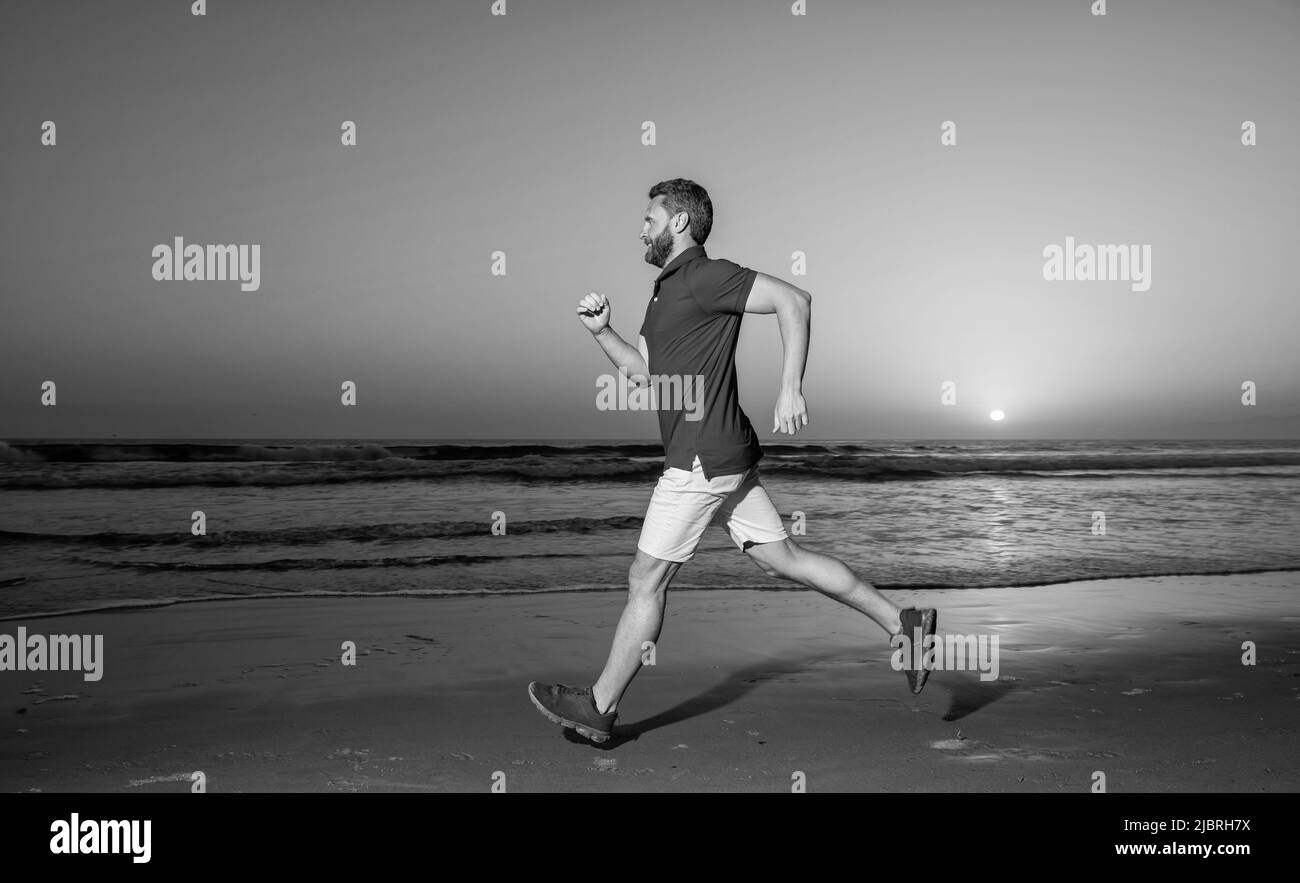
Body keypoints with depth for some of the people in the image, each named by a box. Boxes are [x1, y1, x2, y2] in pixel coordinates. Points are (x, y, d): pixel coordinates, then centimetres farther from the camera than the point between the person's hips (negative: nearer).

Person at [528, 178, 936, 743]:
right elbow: (643, 372, 22)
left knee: (646, 583, -1)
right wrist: (601, 331, 8)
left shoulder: (704, 277, -11)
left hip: (703, 458, -10)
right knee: (782, 558, 12)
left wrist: (791, 387, -25)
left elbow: (794, 300, -19)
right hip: (723, 457, 10)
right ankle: (903, 622, 16)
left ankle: (599, 707, 10)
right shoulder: (666, 288, 19)